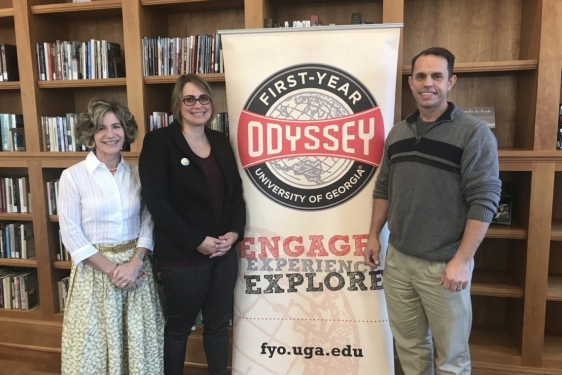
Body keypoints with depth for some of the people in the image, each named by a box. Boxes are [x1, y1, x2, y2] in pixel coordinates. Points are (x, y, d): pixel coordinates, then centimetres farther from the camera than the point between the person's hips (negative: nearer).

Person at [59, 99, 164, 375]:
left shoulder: (137, 174, 4)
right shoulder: (72, 176, -7)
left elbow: (148, 221, 3)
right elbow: (71, 234, -9)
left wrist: (135, 263, -12)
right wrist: (111, 269, -13)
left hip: (136, 266, 3)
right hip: (95, 270, -2)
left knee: (139, 341, 10)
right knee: (96, 342, 8)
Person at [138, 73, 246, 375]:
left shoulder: (220, 141, 8)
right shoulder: (159, 142, -8)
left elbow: (236, 192, 10)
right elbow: (156, 202, -15)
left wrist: (235, 232, -6)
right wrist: (198, 241, -17)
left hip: (224, 252, 5)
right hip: (183, 256, -5)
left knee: (218, 324, 17)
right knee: (179, 327, 14)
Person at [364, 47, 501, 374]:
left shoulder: (473, 133, -10)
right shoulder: (398, 133, 8)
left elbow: (484, 200, -14)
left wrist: (462, 261, -18)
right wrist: (374, 235, 10)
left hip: (445, 264, -5)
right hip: (398, 259, 5)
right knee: (409, 346, 18)